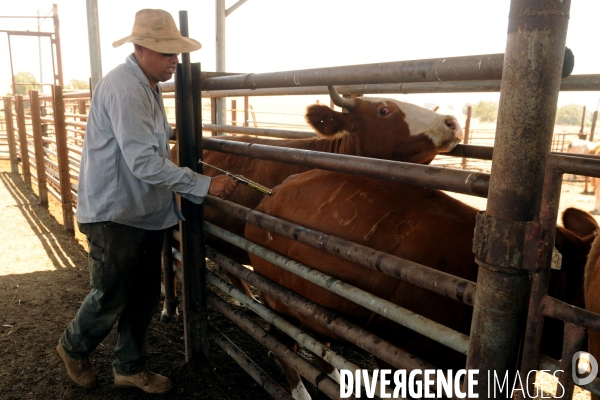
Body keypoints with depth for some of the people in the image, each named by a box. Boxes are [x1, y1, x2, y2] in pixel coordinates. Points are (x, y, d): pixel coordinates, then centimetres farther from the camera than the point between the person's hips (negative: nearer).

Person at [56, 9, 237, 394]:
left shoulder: (148, 85, 11)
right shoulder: (124, 88, -21)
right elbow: (144, 162, -28)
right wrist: (204, 185, -28)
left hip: (146, 211, 9)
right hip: (115, 213, -9)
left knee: (145, 294, 15)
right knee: (110, 298, 8)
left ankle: (130, 366, 34)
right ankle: (73, 347, 39)